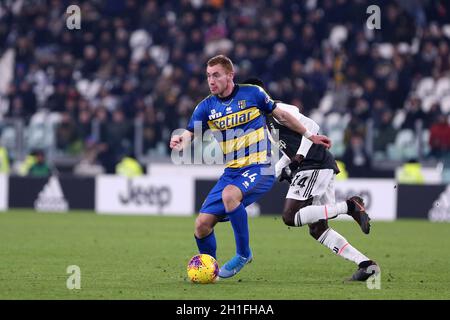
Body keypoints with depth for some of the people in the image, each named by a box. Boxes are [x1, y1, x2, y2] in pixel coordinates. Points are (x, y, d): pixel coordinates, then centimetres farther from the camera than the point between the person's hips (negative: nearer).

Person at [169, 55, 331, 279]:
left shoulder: (252, 93, -4)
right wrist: (179, 143, -31)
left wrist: (309, 136, 14)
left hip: (259, 168, -5)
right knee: (203, 223, -6)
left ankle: (243, 254, -18)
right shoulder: (206, 107, 3)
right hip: (232, 171, 5)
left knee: (230, 194, -35)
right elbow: (188, 135, -7)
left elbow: (281, 116, 9)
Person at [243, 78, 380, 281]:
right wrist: (274, 172, 18)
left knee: (290, 217, -15)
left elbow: (311, 127, -17)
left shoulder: (277, 111, -7)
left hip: (315, 166, -10)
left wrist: (300, 155, -19)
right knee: (317, 229, 8)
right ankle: (365, 264, 0)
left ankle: (349, 207, -16)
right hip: (324, 169, 10)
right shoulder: (268, 119, 24)